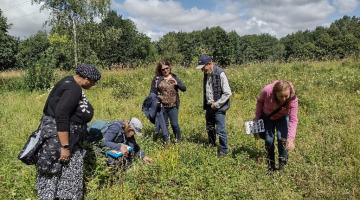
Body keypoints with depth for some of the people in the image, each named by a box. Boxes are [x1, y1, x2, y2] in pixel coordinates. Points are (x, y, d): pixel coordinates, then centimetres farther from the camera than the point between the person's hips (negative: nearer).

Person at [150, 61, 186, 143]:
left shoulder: (174, 77, 7)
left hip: (173, 106, 0)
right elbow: (152, 92, 3)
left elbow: (184, 88, 3)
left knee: (174, 124, 2)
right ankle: (166, 140, 25)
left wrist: (177, 84, -15)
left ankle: (178, 139, 24)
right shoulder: (157, 79, 1)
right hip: (162, 106, 0)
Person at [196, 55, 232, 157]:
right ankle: (211, 145, 38)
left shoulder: (220, 74, -18)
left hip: (219, 107, -7)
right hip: (209, 106, 7)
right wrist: (205, 104, 10)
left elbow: (227, 93, -18)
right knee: (210, 128, 19)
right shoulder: (206, 74, 5)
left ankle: (223, 150, 15)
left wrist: (217, 104, -16)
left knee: (220, 130, -2)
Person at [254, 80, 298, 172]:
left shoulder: (292, 99, -35)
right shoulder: (267, 91, -37)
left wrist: (291, 138, -44)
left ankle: (282, 163, 6)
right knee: (269, 140, -3)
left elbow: (293, 120, -35)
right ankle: (270, 165, 16)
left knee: (282, 138, -14)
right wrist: (257, 117, -8)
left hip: (282, 117, 0)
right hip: (267, 116, 0)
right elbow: (259, 101, -13)